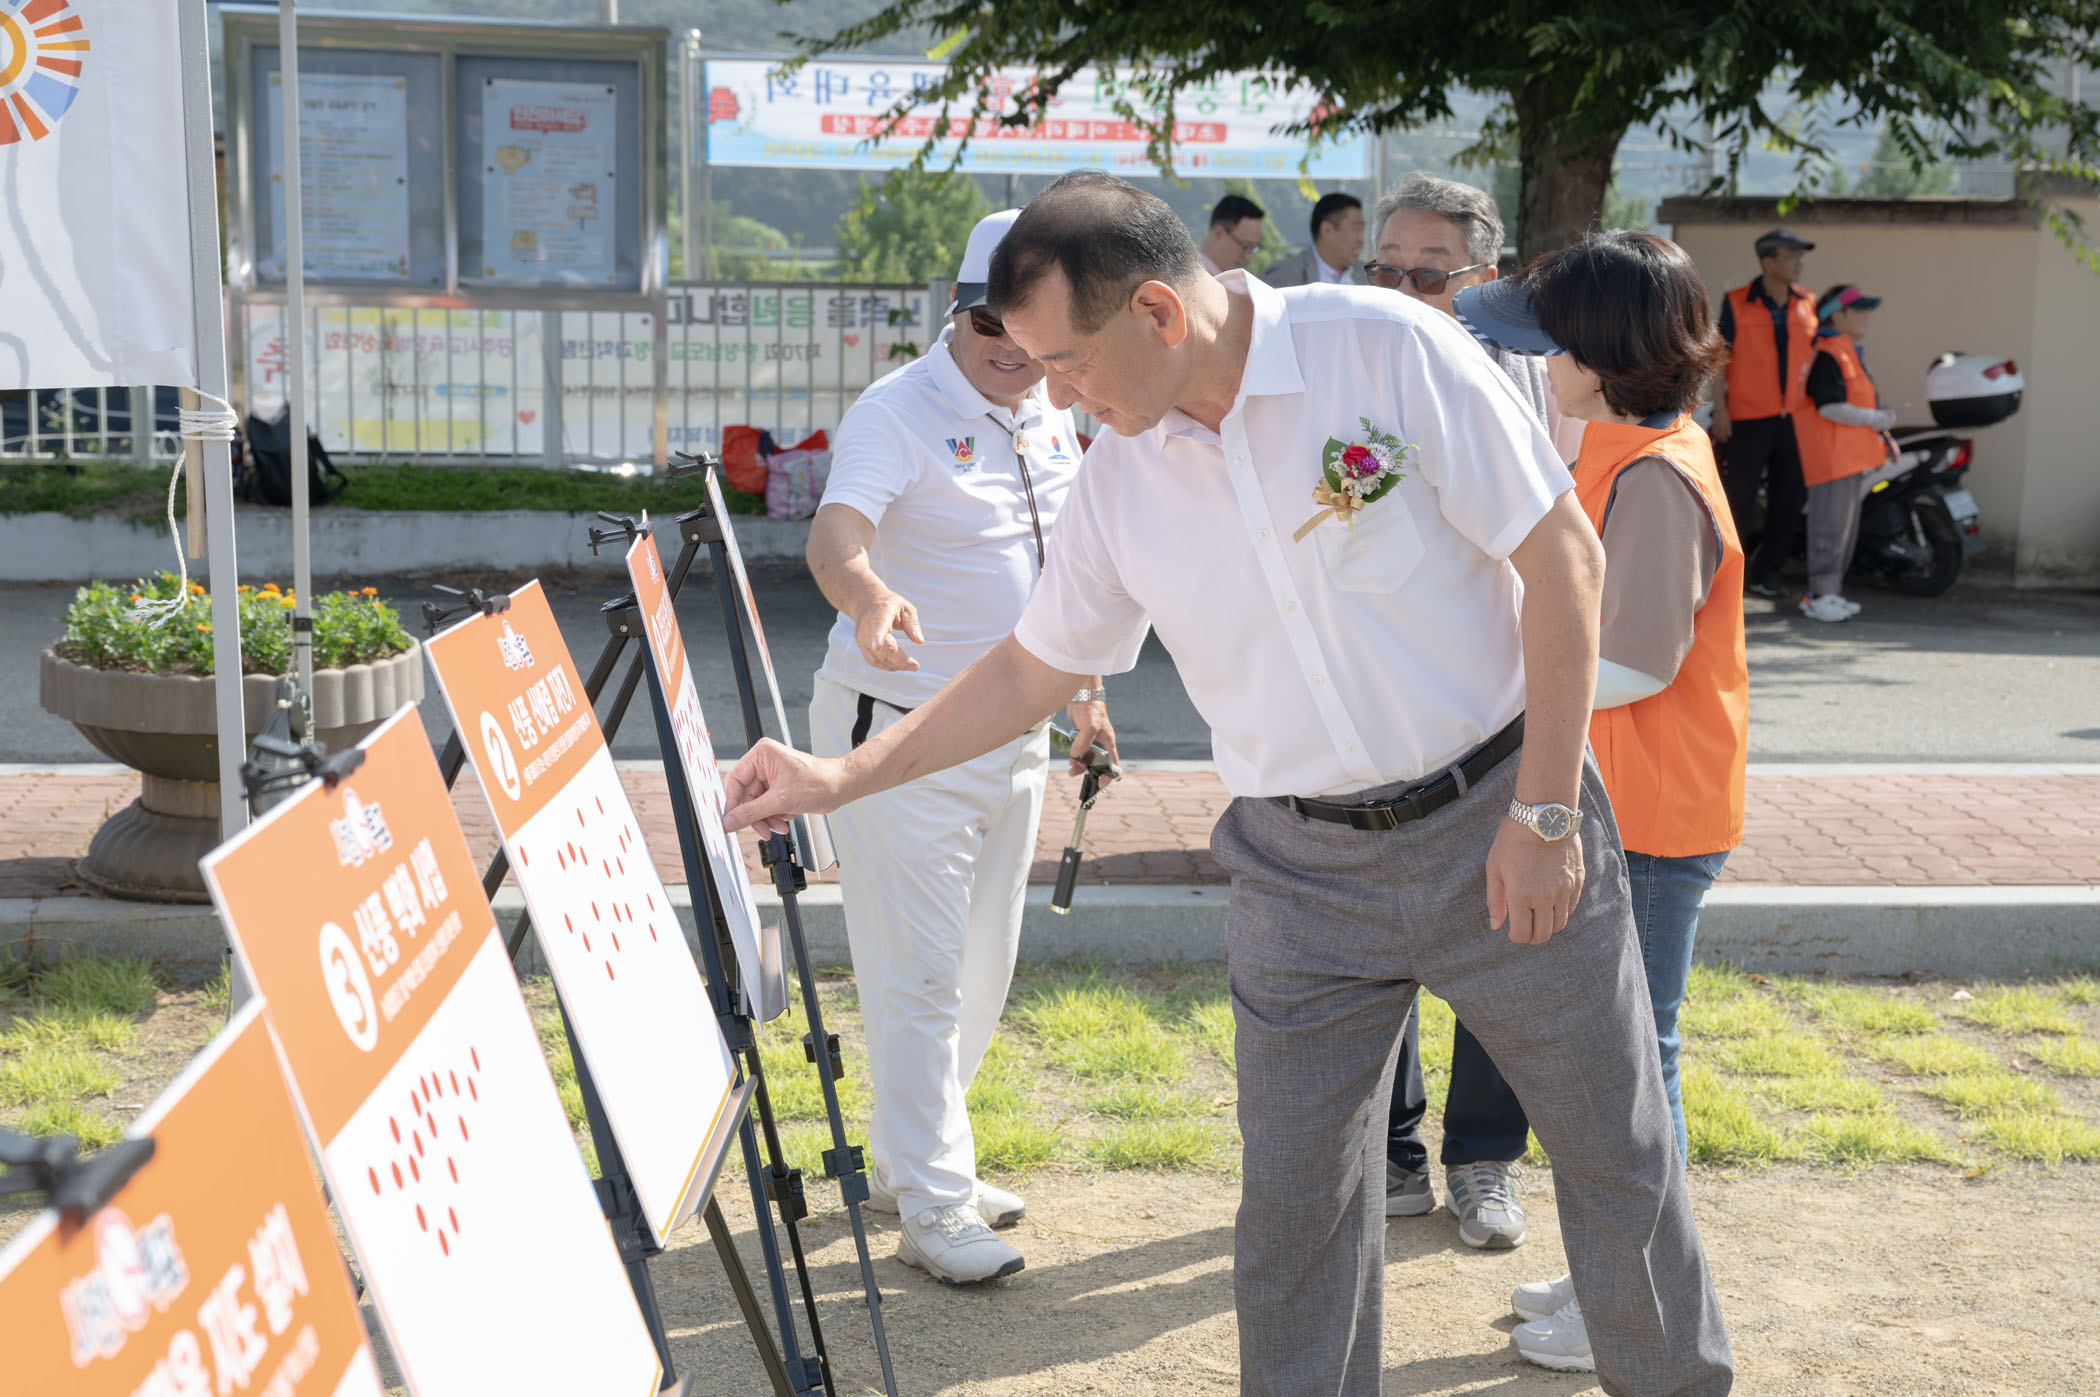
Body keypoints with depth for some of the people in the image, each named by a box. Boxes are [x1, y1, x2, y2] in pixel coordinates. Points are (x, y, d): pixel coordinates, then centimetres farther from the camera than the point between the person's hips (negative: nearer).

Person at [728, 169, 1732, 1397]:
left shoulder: (1386, 348, -16)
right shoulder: (1119, 480, -1)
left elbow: (1562, 555, -13)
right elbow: (1035, 669, 12)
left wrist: (1547, 812, -14)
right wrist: (840, 777, 6)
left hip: (1498, 819, -3)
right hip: (1304, 871, 3)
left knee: (1619, 1152, 10)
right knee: (1295, 1200, 7)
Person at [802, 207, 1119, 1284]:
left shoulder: (1051, 421, 8)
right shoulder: (899, 411, -16)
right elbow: (836, 531, -33)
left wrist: (1085, 689, 21)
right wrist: (867, 595, -54)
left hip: (1014, 732, 8)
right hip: (898, 729, -8)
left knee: (983, 970, 16)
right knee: (919, 974, -6)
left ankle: (907, 1162, 32)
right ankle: (931, 1204, 3)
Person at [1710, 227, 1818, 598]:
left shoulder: (1807, 303, 7)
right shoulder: (1737, 303, -5)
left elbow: (1814, 352, 17)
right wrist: (1720, 408, -9)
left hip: (1793, 416, 4)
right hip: (1749, 417, -4)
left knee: (1790, 498, 5)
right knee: (1740, 498, -2)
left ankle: (1767, 571, 17)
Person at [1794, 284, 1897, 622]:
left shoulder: (1853, 353, 19)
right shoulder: (1826, 355, -14)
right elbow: (1830, 407, -23)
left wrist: (1882, 439, 18)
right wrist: (1875, 420, -17)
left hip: (1853, 454, 11)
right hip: (1831, 453, -11)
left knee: (1847, 525, 14)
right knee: (1831, 524, -9)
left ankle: (1831, 592, 21)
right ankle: (1820, 596, -5)